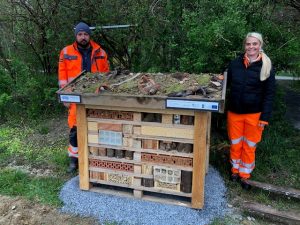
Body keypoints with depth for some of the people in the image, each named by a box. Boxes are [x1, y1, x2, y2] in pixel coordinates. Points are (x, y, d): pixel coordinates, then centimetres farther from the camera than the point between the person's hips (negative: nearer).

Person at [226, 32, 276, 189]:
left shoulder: (266, 67, -8)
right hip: (234, 111, 2)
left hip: (254, 114, -2)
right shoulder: (235, 63, -1)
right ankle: (235, 170, 36)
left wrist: (265, 116, -11)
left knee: (249, 146, 12)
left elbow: (269, 93, -7)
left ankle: (244, 175, 28)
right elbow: (228, 84, 11)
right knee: (235, 144, 15)